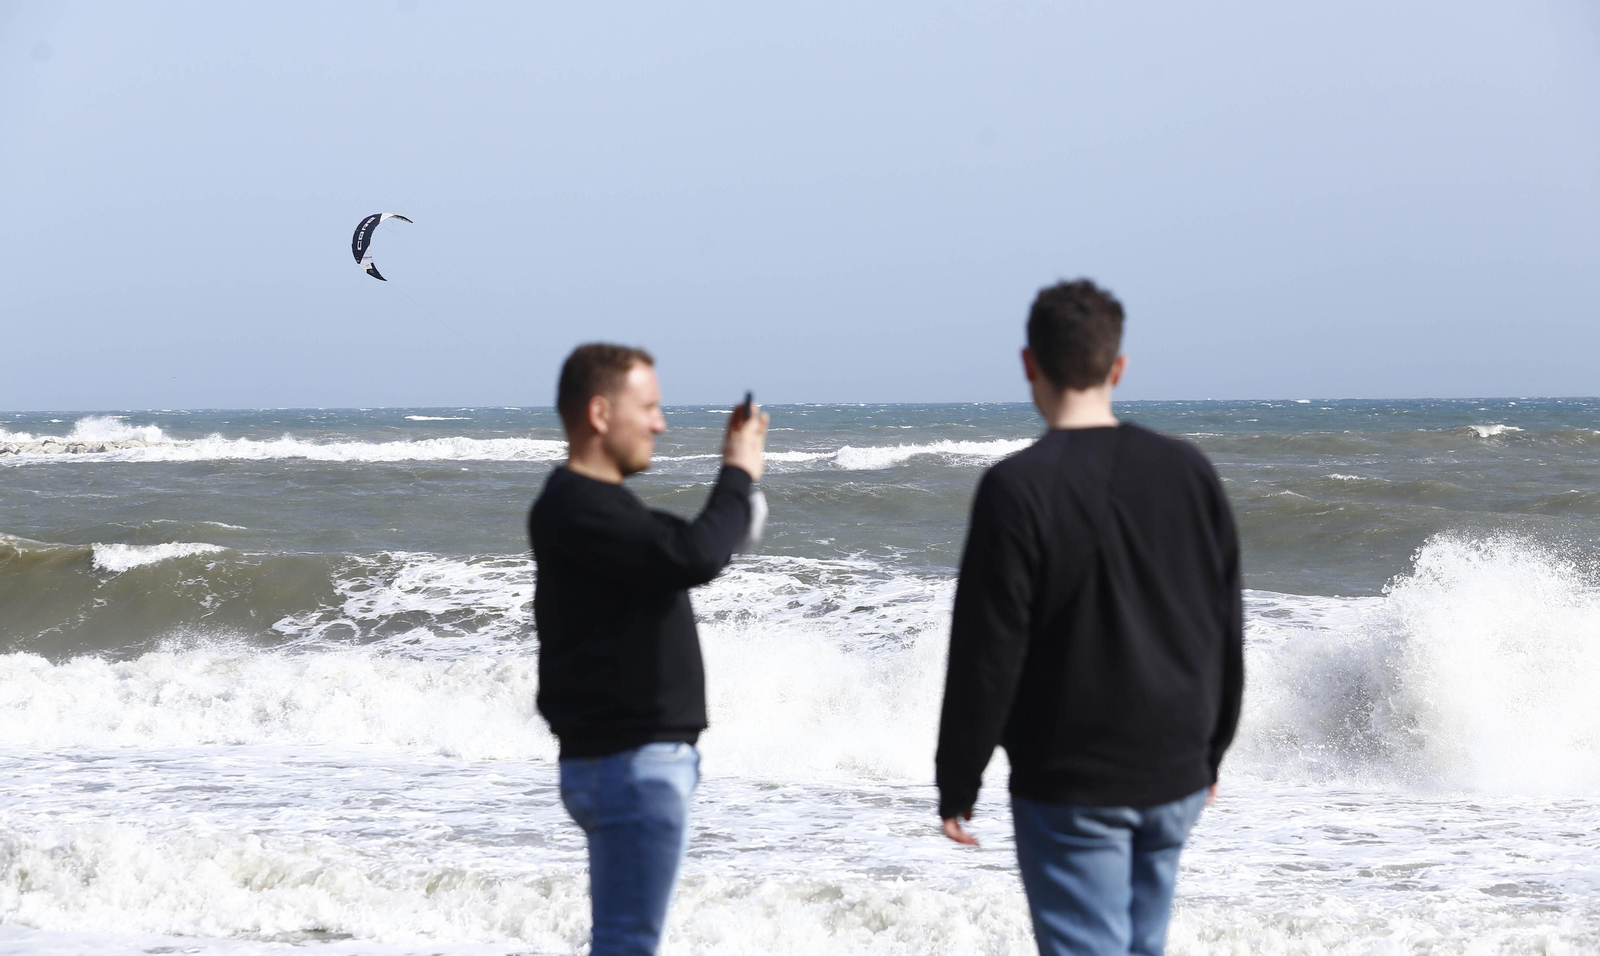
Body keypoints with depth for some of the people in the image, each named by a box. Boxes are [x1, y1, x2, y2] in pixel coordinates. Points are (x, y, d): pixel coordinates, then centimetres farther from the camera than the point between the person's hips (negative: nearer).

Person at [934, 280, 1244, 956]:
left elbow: (987, 654, -14)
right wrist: (1211, 752, 22)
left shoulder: (1017, 487, -14)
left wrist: (957, 782, -5)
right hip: (1175, 777, 6)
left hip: (1069, 786, -6)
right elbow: (1227, 630, 11)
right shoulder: (1188, 471, 3)